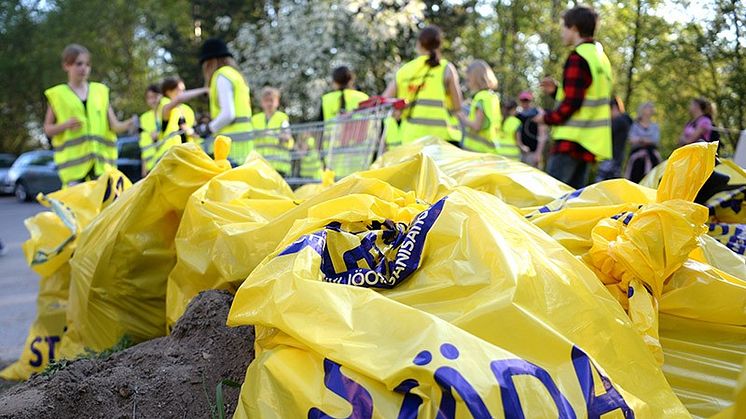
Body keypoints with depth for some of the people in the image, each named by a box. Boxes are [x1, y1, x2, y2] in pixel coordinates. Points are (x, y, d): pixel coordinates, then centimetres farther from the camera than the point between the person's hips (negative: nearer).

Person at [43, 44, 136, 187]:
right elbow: (47, 129, 8)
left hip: (101, 160, 2)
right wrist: (65, 125, -12)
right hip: (73, 159, -2)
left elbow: (114, 125, 7)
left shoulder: (100, 91, 12)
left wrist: (126, 125, -15)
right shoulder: (58, 94, 6)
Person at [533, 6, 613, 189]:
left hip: (572, 141, -9)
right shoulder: (601, 57, 17)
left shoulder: (578, 58, -13)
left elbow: (572, 103, -18)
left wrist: (547, 118, -4)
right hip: (591, 142, 9)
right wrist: (556, 91, 15)